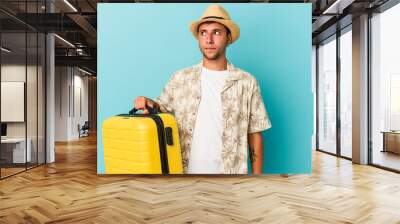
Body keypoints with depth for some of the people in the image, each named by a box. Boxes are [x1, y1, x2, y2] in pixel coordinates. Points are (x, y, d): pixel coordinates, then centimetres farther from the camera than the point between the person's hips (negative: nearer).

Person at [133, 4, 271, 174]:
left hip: (230, 174, -1)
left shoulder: (247, 82, -3)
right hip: (187, 173, 1)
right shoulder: (180, 79, 0)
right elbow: (161, 111, 11)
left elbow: (255, 135, 1)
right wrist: (149, 104, -12)